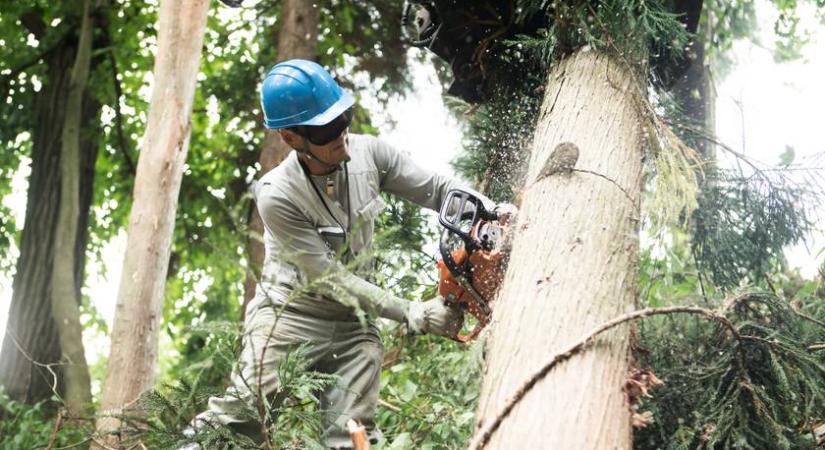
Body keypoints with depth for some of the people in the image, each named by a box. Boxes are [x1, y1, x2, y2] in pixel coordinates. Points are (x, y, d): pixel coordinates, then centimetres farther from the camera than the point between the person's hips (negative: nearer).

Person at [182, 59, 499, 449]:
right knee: (235, 417, -11)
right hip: (290, 318, -4)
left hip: (354, 326, 4)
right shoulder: (277, 196, -21)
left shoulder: (369, 153, -7)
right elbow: (331, 279, -21)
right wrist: (412, 314, -23)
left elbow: (438, 189, -1)